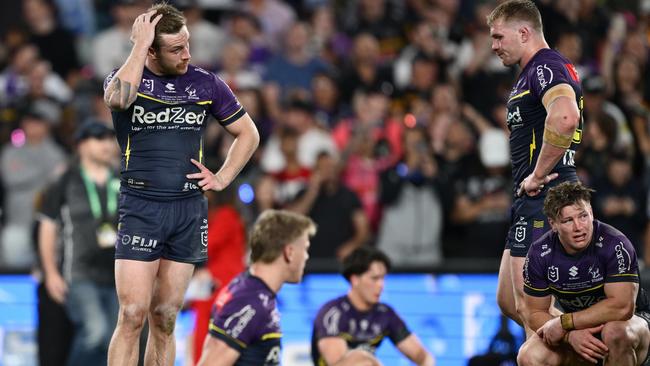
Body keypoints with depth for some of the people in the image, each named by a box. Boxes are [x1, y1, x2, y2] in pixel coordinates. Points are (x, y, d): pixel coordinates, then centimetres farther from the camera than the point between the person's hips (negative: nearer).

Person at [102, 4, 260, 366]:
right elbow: (118, 98, -27)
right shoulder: (126, 77, 0)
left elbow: (248, 134, 19)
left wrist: (222, 179, 7)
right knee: (133, 315, -11)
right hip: (139, 208, -3)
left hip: (189, 210, 3)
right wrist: (140, 44, -19)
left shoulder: (206, 84, 7)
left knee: (165, 319, 6)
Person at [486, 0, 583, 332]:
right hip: (529, 202, 11)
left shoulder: (546, 66, -13)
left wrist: (537, 175, -23)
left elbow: (565, 118, -33)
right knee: (508, 301, 13)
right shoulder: (531, 73, 22)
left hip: (545, 199, -11)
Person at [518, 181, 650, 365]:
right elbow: (535, 313, -5)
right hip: (577, 330, 4)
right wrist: (571, 335, -26)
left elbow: (622, 306, -30)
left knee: (616, 332, -40)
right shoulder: (540, 253, -10)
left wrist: (564, 323, -25)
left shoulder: (614, 244, -23)